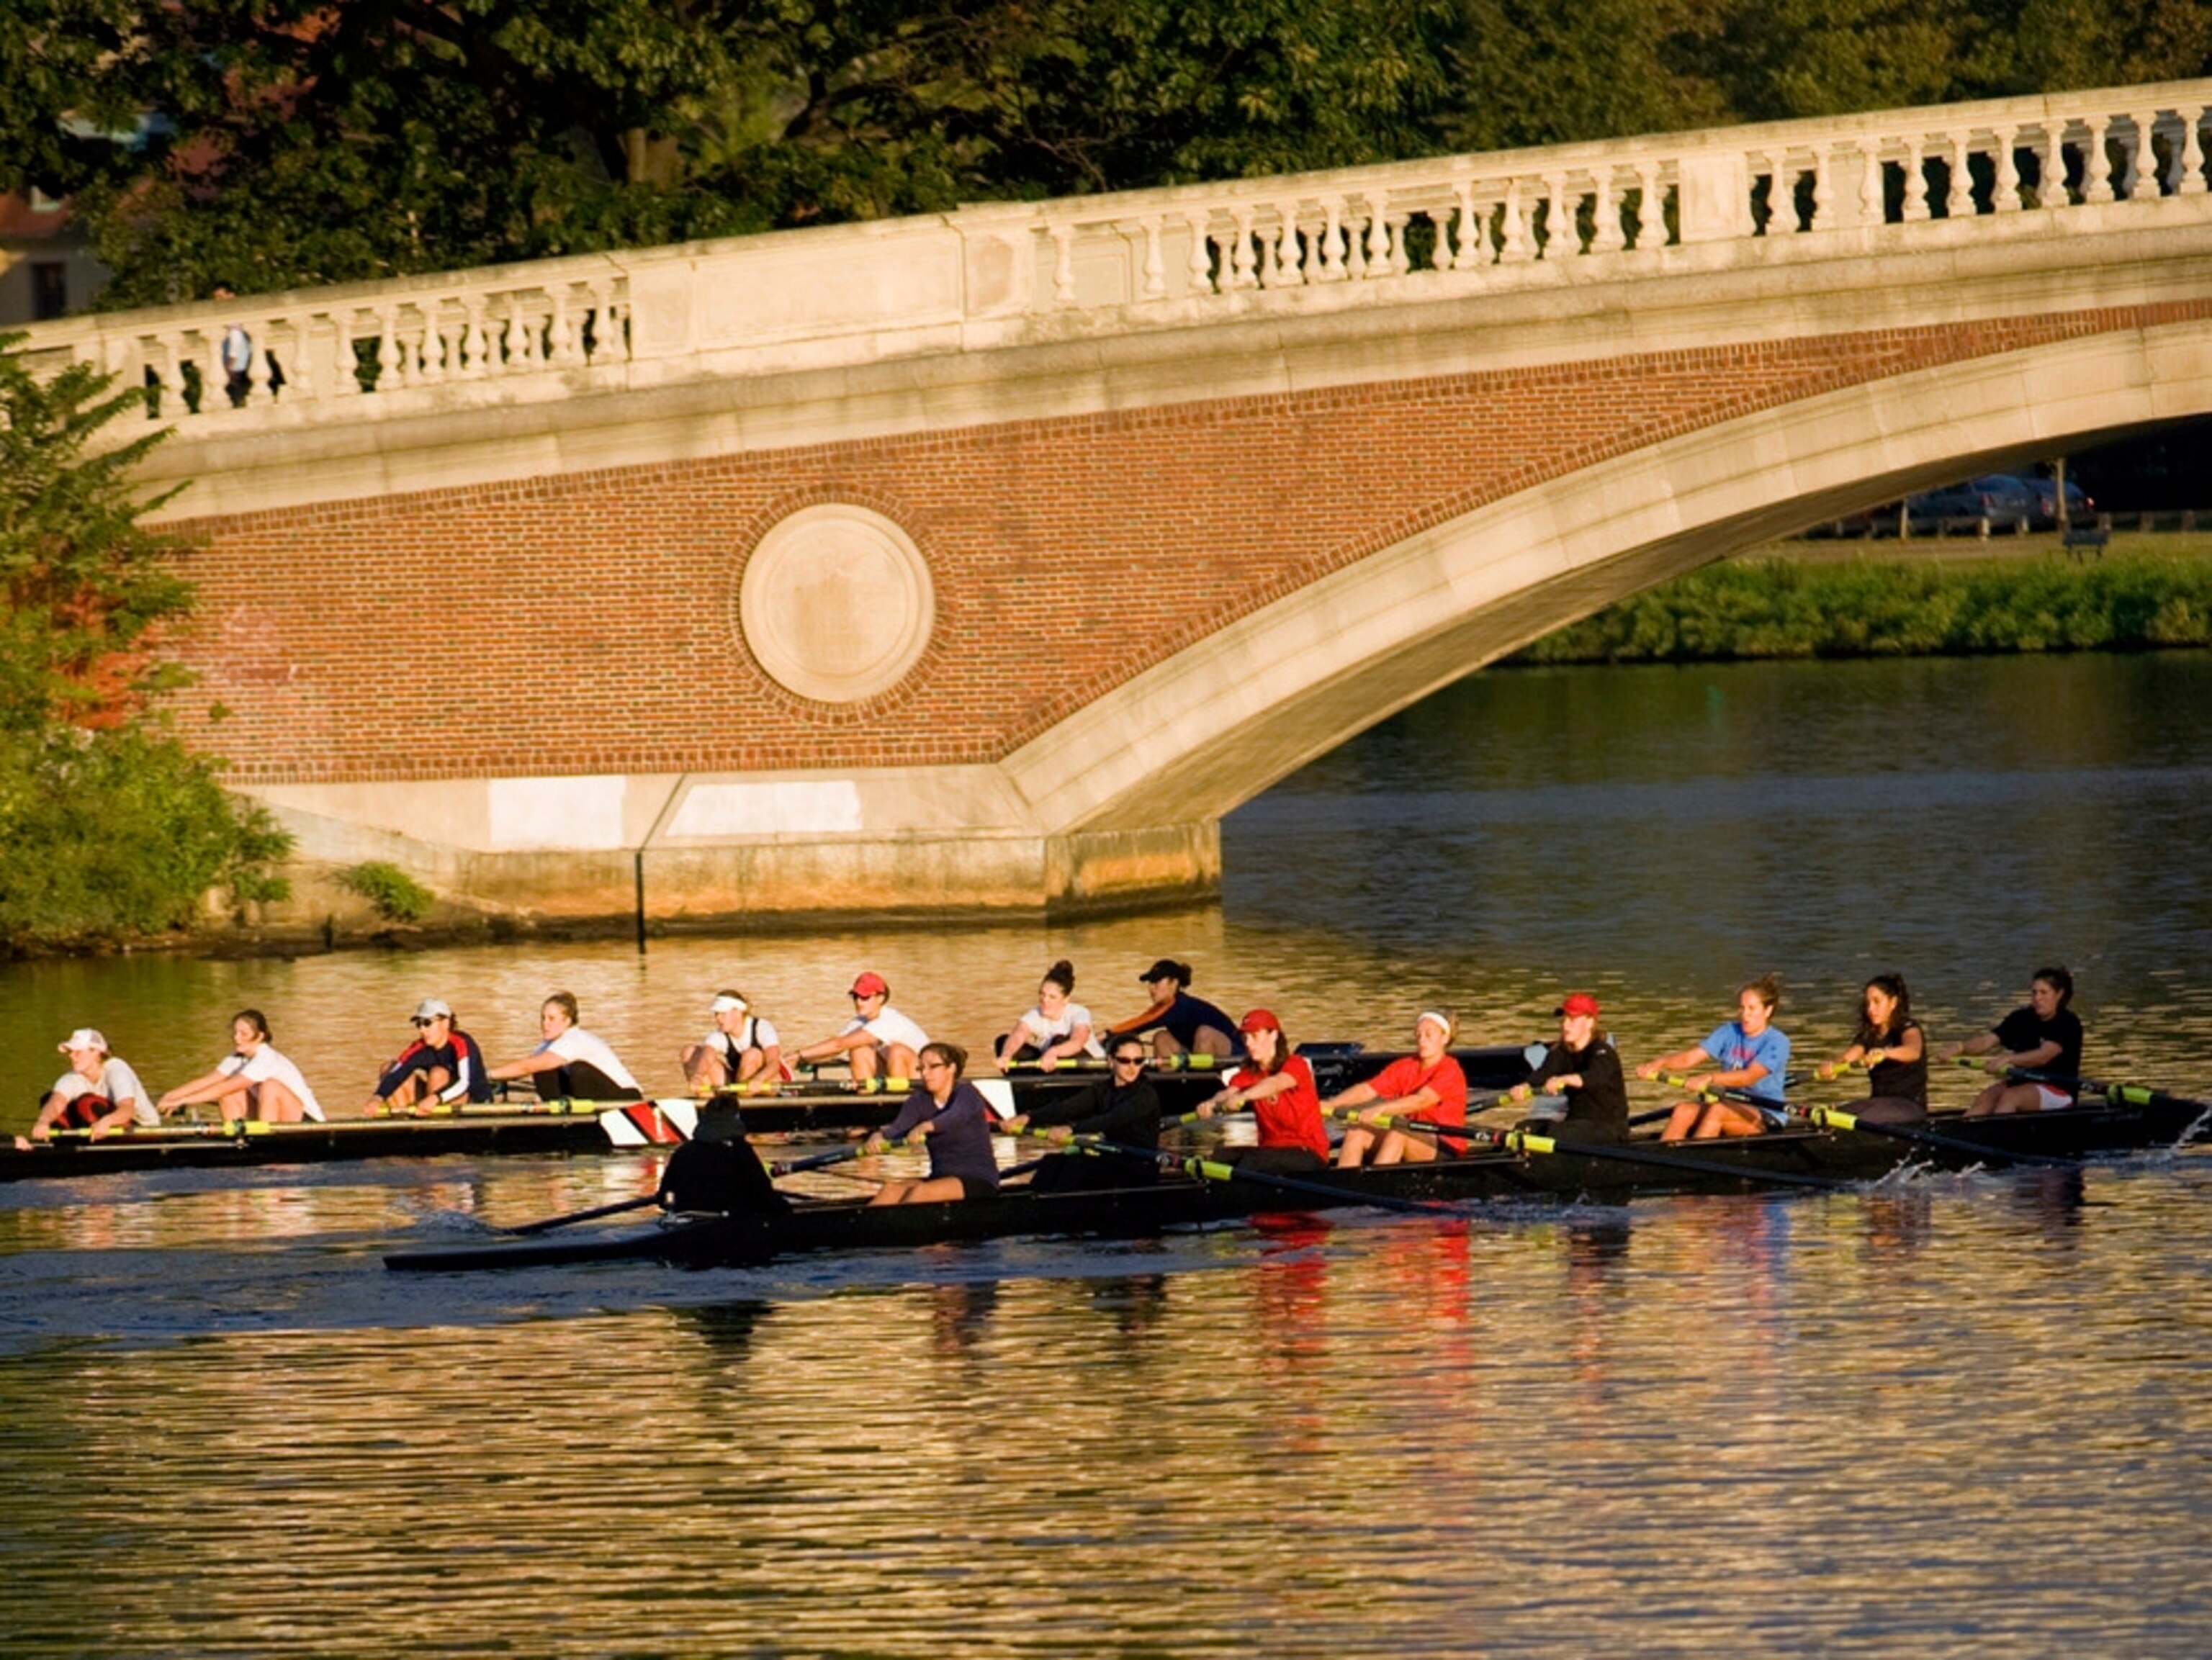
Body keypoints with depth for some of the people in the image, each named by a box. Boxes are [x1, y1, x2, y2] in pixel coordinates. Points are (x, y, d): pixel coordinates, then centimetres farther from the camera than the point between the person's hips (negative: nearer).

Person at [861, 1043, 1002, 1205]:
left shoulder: (967, 1093, -7)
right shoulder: (919, 1101, 8)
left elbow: (958, 1116, -30)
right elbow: (898, 1127, -11)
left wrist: (926, 1126, -52)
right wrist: (879, 1136, -36)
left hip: (978, 1181, -5)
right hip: (941, 1176, 5)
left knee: (920, 1192, -32)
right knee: (891, 1189, -24)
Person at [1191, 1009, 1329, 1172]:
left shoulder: (1295, 1065, -6)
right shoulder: (1248, 1074, 11)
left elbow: (1276, 1083, -29)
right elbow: (1230, 1092, -11)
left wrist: (1243, 1097, -50)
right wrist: (1212, 1104, -37)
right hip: (1270, 1146, 6)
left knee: (1252, 1159, -33)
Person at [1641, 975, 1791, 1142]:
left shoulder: (1777, 1043, -9)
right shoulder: (1729, 1033, 8)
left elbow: (1748, 1077, -24)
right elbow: (1691, 1057, -4)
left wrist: (1710, 1078, -39)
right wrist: (1659, 1064, -24)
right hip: (1730, 1105, 5)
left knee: (1717, 1111, -34)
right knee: (1683, 1110, -22)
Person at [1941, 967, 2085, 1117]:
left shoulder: (2069, 1023, -10)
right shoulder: (2022, 1019, 6)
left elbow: (2044, 1056, -27)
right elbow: (1987, 1041, -6)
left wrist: (2007, 1059, -42)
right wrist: (1959, 1048, -27)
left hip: (2059, 1090, -5)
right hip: (2023, 1082, 5)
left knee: (2010, 1097, -32)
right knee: (1985, 1099, -23)